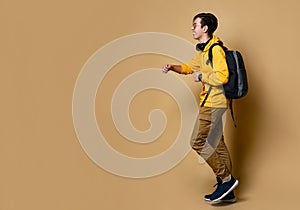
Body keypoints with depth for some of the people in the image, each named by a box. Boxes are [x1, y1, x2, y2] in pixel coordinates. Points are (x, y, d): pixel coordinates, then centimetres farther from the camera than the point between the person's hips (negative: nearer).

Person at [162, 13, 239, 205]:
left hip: (213, 104, -10)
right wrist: (172, 67, 12)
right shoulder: (203, 51, 17)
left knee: (199, 143, -8)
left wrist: (201, 76, -12)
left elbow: (222, 77, -25)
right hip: (212, 103, 10)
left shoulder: (215, 49, -15)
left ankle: (226, 179, 0)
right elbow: (189, 67, 29)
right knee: (218, 145, 11)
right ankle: (227, 192, 18)